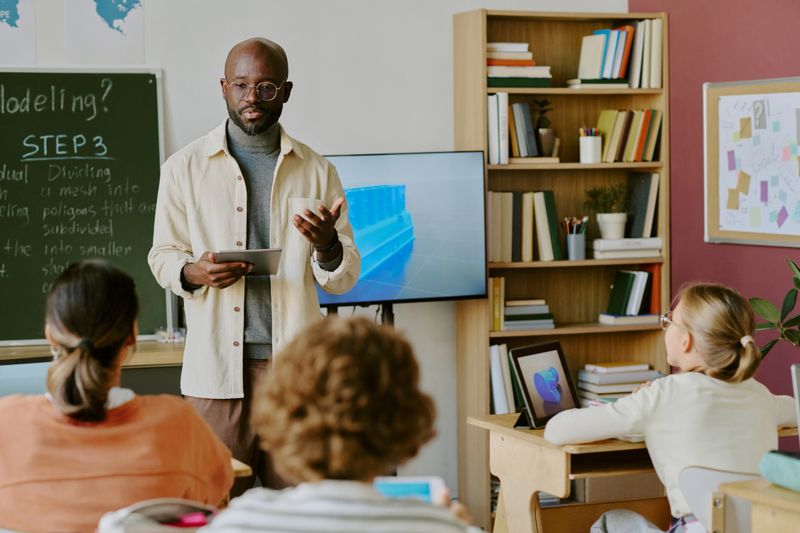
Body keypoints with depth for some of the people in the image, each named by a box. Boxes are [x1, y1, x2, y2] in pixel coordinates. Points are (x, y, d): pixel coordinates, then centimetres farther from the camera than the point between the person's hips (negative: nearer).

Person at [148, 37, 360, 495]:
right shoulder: (185, 168, 6)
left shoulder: (318, 172, 8)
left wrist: (327, 246, -14)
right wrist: (192, 272, -12)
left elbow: (346, 277, 9)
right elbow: (162, 255, 11)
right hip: (217, 364, -1)